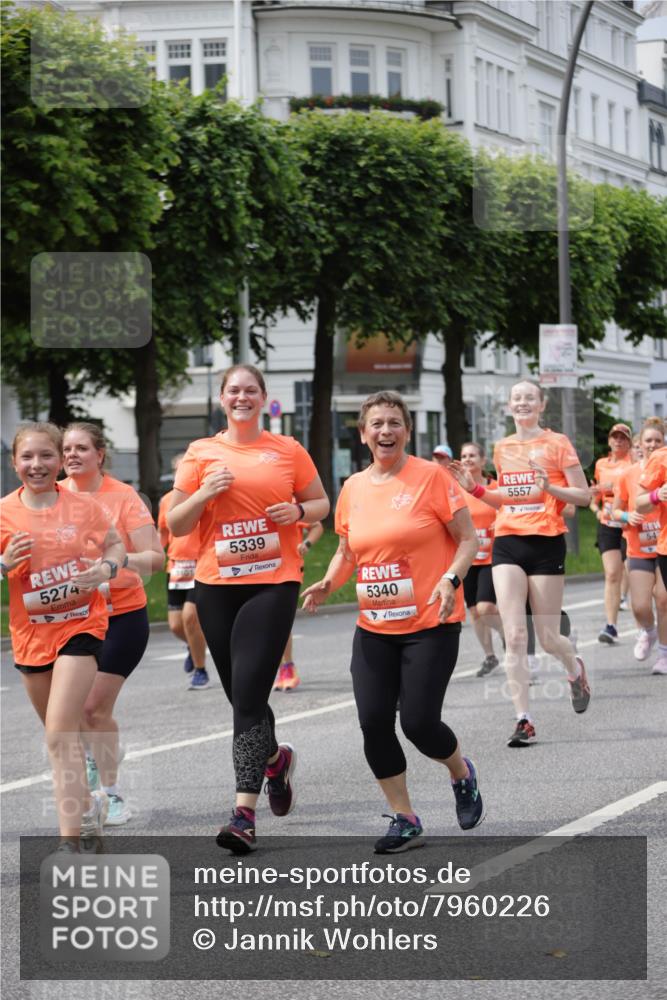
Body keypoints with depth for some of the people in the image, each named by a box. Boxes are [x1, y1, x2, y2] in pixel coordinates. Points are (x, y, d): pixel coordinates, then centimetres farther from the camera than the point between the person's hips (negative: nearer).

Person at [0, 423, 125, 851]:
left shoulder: (83, 507, -6)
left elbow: (117, 546, 9)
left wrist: (105, 569, -12)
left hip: (81, 626, -3)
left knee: (60, 734, -17)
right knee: (61, 734, 18)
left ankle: (70, 840, -17)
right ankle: (88, 803, 44)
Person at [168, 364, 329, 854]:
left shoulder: (287, 450, 5)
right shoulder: (202, 453, 7)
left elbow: (321, 504, 16)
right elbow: (175, 525, 6)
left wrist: (298, 511, -6)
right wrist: (206, 493, -11)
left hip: (273, 583, -3)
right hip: (216, 586, 3)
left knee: (248, 693, -14)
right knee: (241, 695, 12)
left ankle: (245, 813, -17)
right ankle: (275, 757, 44)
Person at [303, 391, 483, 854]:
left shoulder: (431, 476, -8)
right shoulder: (353, 488, 7)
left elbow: (469, 539, -5)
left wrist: (451, 580, -22)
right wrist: (328, 583, -1)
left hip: (430, 625, -5)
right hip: (374, 628, 5)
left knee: (418, 722, -8)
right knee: (374, 723, -4)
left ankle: (463, 775, 26)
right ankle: (405, 820, 11)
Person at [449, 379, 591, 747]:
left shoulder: (557, 443, -1)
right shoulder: (502, 448, 12)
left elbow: (584, 495, -3)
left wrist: (549, 487, -18)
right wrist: (474, 489, 7)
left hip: (546, 544, -3)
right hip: (507, 543, 3)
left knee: (548, 637, 2)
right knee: (514, 636, -7)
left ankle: (575, 669, 37)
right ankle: (523, 720, -7)